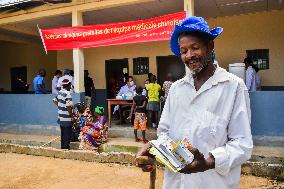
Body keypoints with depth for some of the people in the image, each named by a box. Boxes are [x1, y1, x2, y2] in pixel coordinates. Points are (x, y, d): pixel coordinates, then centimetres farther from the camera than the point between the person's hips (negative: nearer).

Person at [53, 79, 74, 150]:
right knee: (67, 134, 2)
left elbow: (55, 100, 19)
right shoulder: (67, 94, -19)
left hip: (61, 117, 9)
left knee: (63, 133, 18)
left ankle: (63, 146, 27)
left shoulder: (59, 92, 7)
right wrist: (72, 115, -14)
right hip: (67, 119, -9)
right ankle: (66, 147, 9)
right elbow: (68, 106, -26)